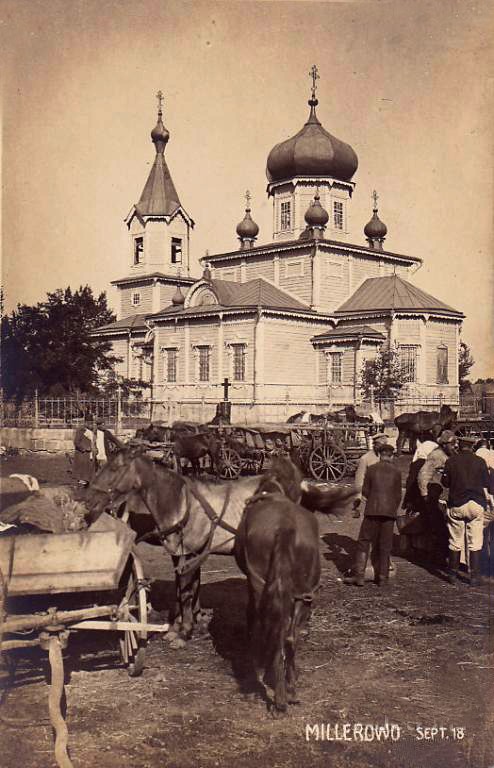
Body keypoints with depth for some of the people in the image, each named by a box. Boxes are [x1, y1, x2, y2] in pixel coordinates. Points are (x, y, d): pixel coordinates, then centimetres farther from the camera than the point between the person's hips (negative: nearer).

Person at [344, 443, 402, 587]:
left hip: (372, 510, -1)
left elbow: (365, 491, 3)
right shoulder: (396, 472, 5)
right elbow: (398, 495, 7)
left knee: (364, 543, 4)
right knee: (385, 546, 9)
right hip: (389, 512, 1)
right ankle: (382, 577, 11)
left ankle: (359, 575, -1)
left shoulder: (371, 469, 2)